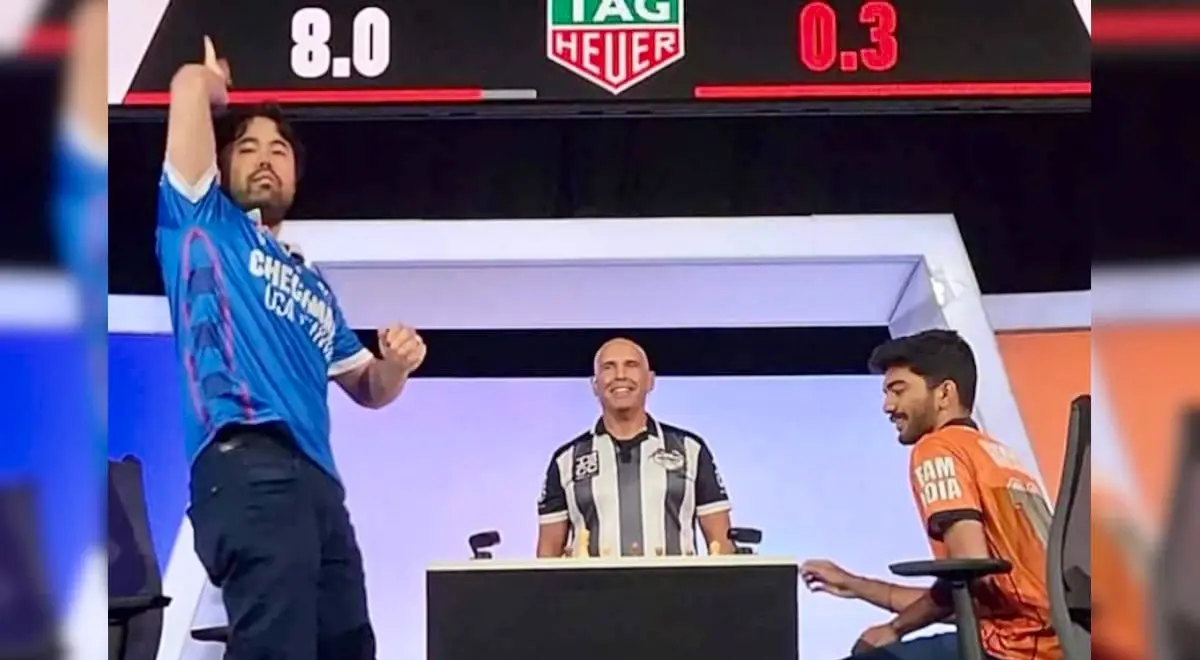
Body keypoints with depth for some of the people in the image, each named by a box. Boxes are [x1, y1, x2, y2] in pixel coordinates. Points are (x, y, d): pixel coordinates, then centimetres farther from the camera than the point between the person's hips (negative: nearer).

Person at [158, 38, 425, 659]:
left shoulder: (312, 283, 31)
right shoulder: (203, 223, 14)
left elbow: (368, 389, 32)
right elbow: (191, 83, 5)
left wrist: (397, 362, 9)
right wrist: (211, 83, 29)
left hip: (316, 477, 8)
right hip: (247, 466, -8)